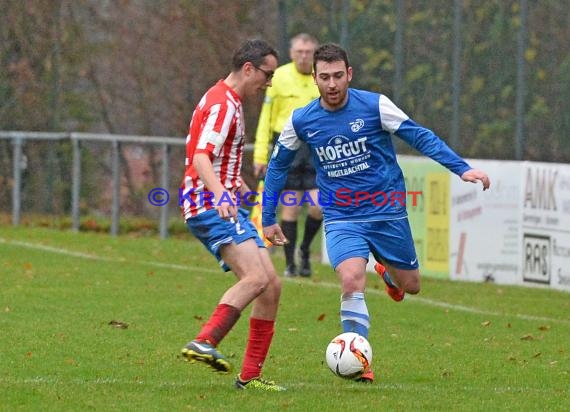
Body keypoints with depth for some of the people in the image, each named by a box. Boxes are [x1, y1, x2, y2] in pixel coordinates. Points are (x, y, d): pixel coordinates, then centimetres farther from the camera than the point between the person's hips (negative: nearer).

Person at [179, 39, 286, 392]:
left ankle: (250, 375, 6)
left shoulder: (229, 102, 21)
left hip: (225, 203, 10)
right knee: (256, 277, -29)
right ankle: (204, 343, -38)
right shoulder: (222, 104, -12)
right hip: (210, 204, -10)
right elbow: (201, 157, -26)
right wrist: (221, 195, -41)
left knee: (272, 286, 4)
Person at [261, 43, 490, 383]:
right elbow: (278, 165, 11)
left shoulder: (374, 106, -10)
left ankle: (387, 271, 49)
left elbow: (420, 136, -7)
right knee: (352, 282, -25)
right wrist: (268, 218, 13)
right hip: (342, 219, 0)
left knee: (410, 287, 12)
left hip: (387, 212, 0)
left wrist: (462, 168, -16)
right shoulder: (301, 121, -3)